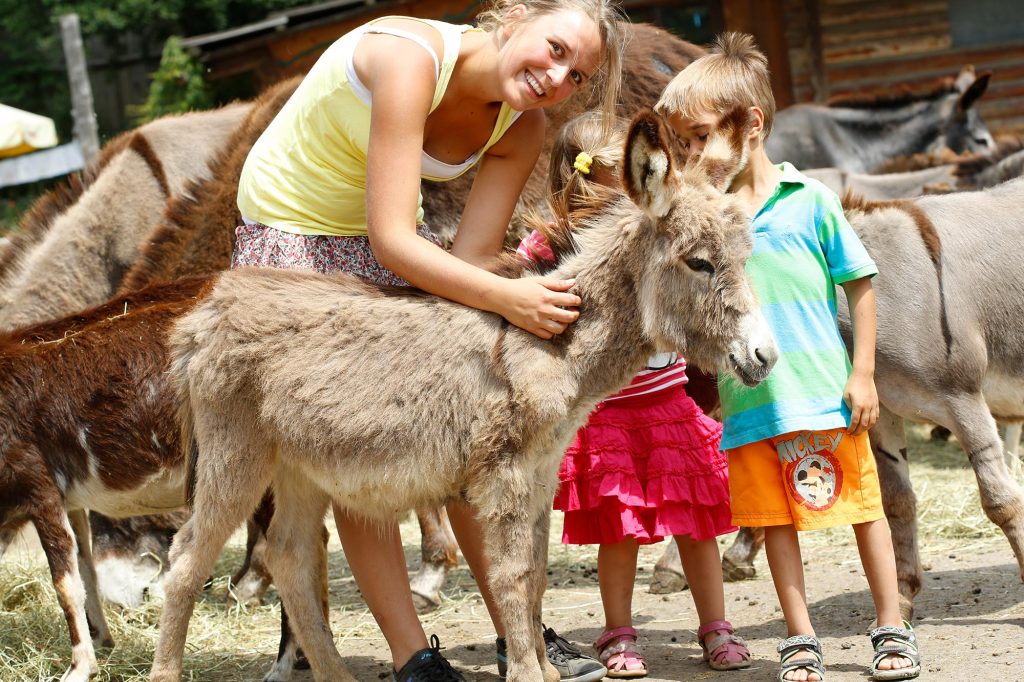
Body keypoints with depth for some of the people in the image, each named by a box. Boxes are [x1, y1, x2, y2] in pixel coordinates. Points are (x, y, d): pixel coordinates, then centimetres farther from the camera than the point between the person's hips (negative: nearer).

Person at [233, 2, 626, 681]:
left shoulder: (523, 131, -11)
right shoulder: (409, 58, -33)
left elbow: (470, 263, -15)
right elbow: (393, 243, -36)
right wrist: (505, 297, -45)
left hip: (390, 237, 6)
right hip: (290, 233, -6)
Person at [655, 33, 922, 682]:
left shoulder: (809, 201, -5)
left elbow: (861, 284, 0)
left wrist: (863, 374, -3)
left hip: (824, 389, -3)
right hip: (749, 402, 3)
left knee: (863, 505, 6)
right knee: (775, 518, 7)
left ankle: (893, 629, 18)